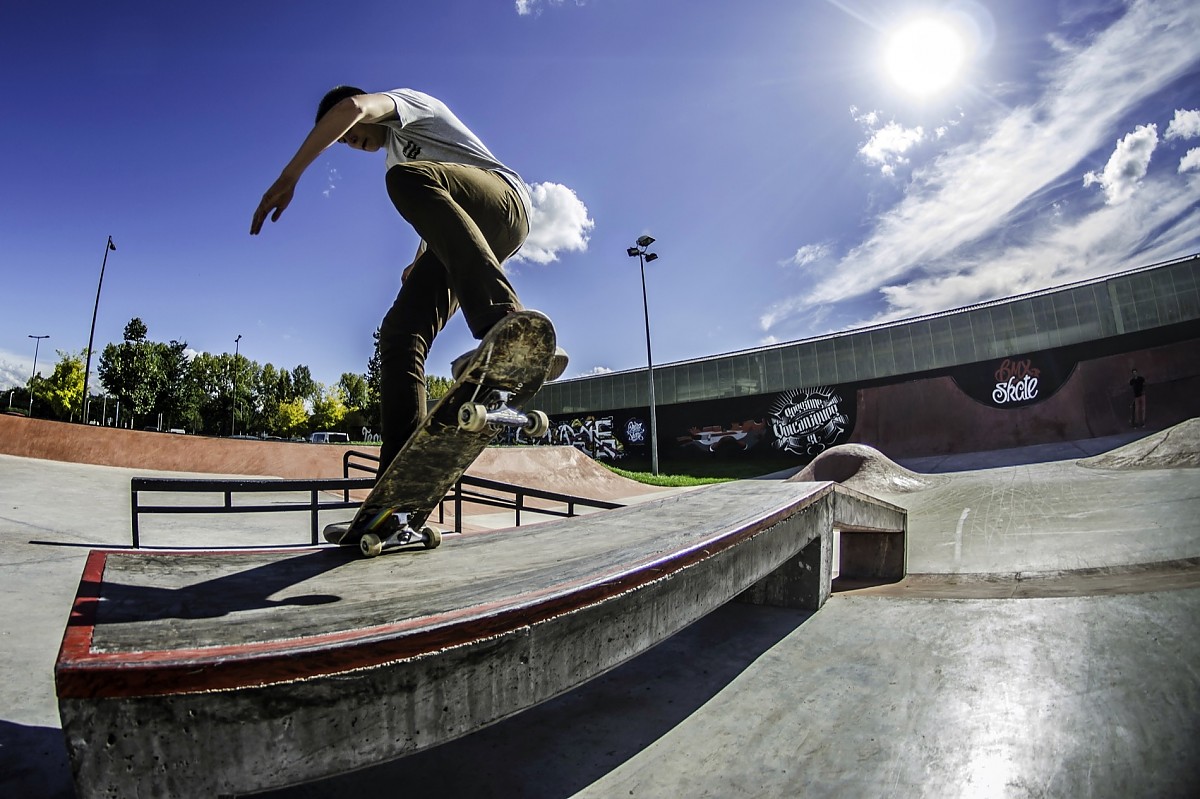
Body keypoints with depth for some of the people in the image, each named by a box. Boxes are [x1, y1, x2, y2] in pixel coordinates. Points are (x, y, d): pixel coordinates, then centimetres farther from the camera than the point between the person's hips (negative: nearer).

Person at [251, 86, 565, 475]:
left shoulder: (404, 100, 10)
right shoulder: (395, 154, 35)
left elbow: (351, 107, -14)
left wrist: (288, 177, -17)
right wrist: (420, 263, 31)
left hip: (503, 201, -8)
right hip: (468, 232, 8)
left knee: (406, 178, -36)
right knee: (399, 333, -11)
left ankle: (504, 323, -53)